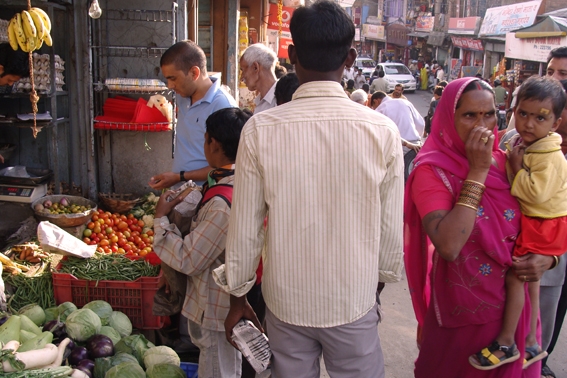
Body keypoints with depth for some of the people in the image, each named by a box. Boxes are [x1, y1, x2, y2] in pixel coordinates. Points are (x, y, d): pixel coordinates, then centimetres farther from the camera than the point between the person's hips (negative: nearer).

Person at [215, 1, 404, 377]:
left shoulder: (260, 129, -14)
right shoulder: (382, 131, -13)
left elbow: (246, 228, -9)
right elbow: (389, 229, -6)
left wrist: (238, 296, 6)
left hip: (286, 301, 1)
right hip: (355, 302, 0)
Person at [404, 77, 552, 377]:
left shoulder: (505, 162, -2)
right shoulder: (432, 171, -16)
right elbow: (448, 247, -31)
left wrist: (547, 257, -10)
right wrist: (477, 171, -26)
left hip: (513, 306, 5)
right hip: (462, 312, -4)